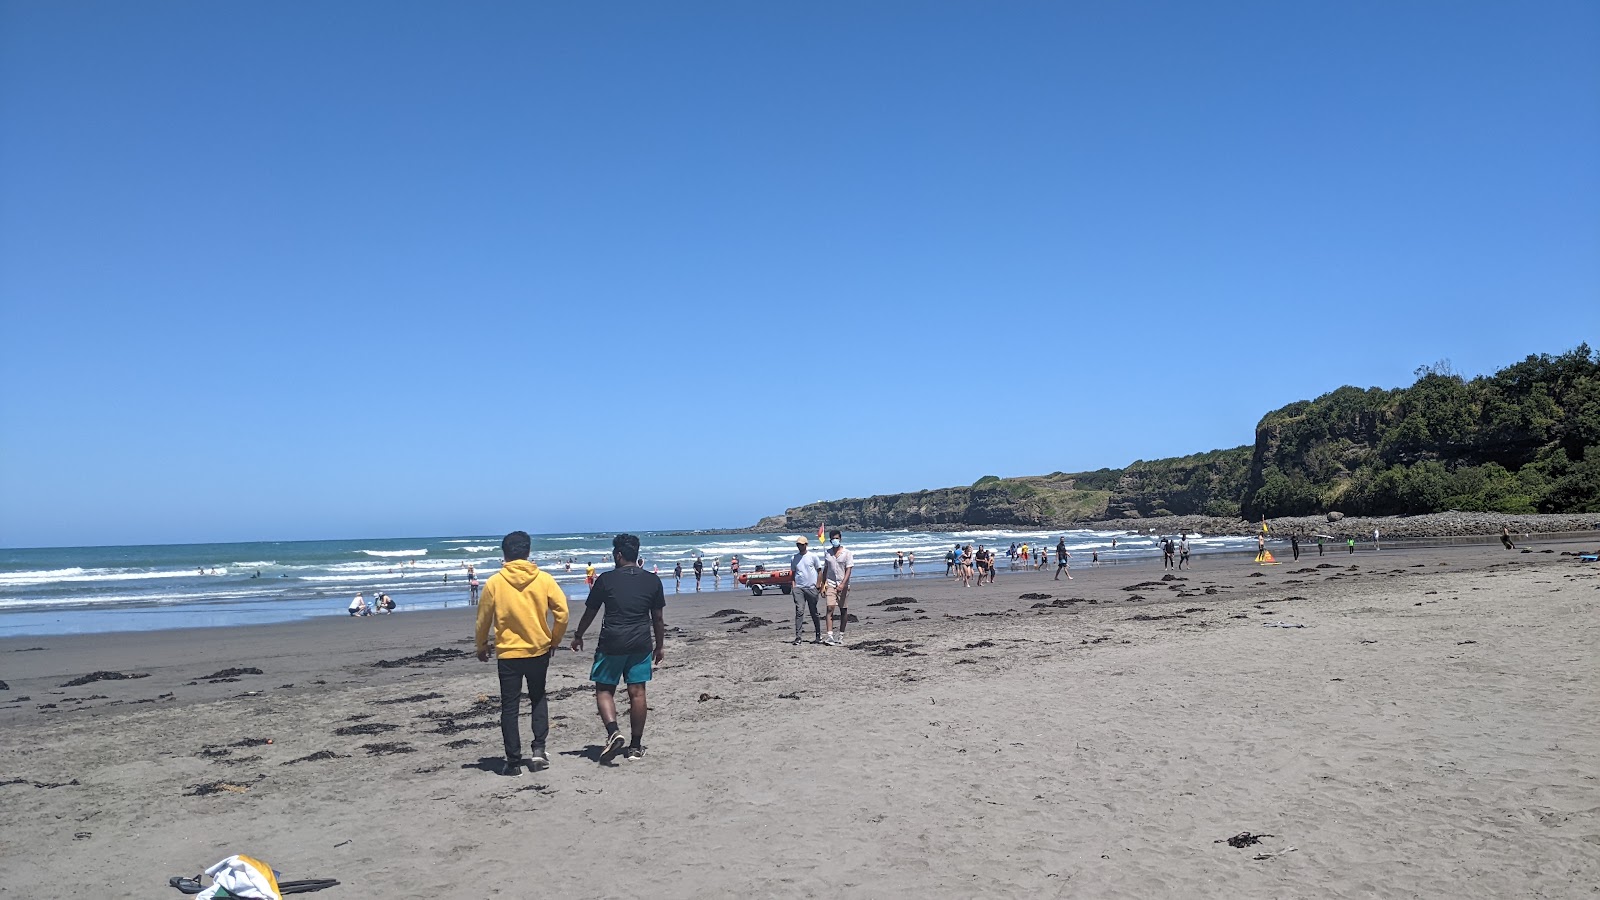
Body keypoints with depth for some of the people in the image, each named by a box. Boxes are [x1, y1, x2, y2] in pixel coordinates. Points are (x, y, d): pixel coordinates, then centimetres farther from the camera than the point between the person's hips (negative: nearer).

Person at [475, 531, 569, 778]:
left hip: (507, 653, -1)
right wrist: (554, 640, 8)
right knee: (538, 699, 21)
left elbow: (483, 618, -1)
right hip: (539, 651, 1)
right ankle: (538, 749, 10)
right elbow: (562, 611, -8)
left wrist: (482, 646, 15)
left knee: (509, 707, 8)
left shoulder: (494, 582, -8)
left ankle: (514, 762, 9)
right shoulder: (544, 579, -6)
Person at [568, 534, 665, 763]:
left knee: (604, 690, 9)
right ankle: (636, 746, 13)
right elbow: (658, 618, 7)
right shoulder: (652, 581, 3)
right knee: (637, 692, 7)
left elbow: (589, 612, 4)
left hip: (611, 643, -3)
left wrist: (577, 636, 19)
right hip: (641, 644, 3)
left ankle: (613, 732, -12)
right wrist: (660, 645, 18)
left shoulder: (606, 579, -4)